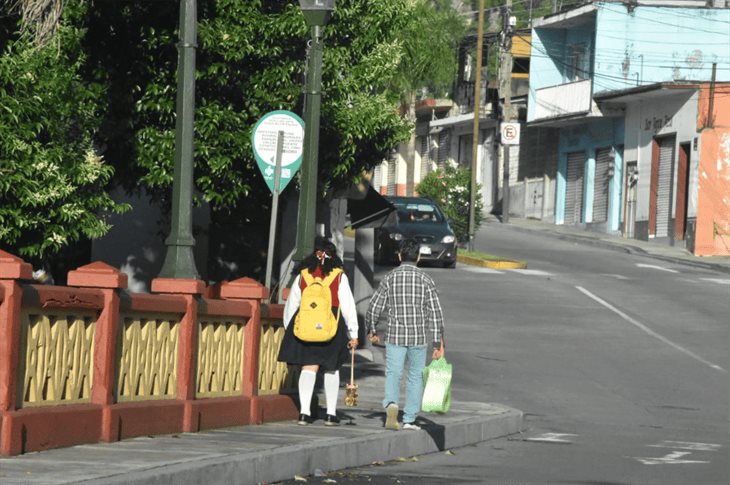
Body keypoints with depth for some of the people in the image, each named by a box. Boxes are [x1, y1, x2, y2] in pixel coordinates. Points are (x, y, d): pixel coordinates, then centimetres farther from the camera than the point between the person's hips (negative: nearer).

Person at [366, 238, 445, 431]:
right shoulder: (425, 280, -2)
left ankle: (391, 403, -27)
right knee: (415, 377, 12)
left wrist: (372, 331, 19)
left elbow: (374, 308, 1)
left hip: (395, 336, 0)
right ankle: (409, 419, 12)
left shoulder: (389, 278, -1)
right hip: (419, 337, 0)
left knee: (393, 373, 2)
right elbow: (435, 312, -6)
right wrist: (438, 343, -2)